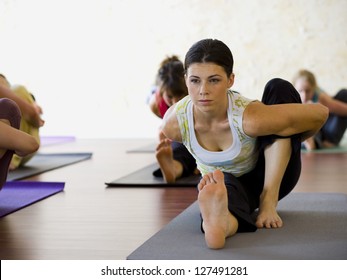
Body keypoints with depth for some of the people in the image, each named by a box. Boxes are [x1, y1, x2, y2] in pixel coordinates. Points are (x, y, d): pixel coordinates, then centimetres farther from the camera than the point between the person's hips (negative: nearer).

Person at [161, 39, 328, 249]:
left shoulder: (250, 119, -37)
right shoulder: (174, 123, -26)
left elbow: (319, 113, -25)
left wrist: (289, 144, -5)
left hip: (269, 177, -1)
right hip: (222, 178, 1)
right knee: (225, 185, -38)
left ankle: (269, 200, -32)